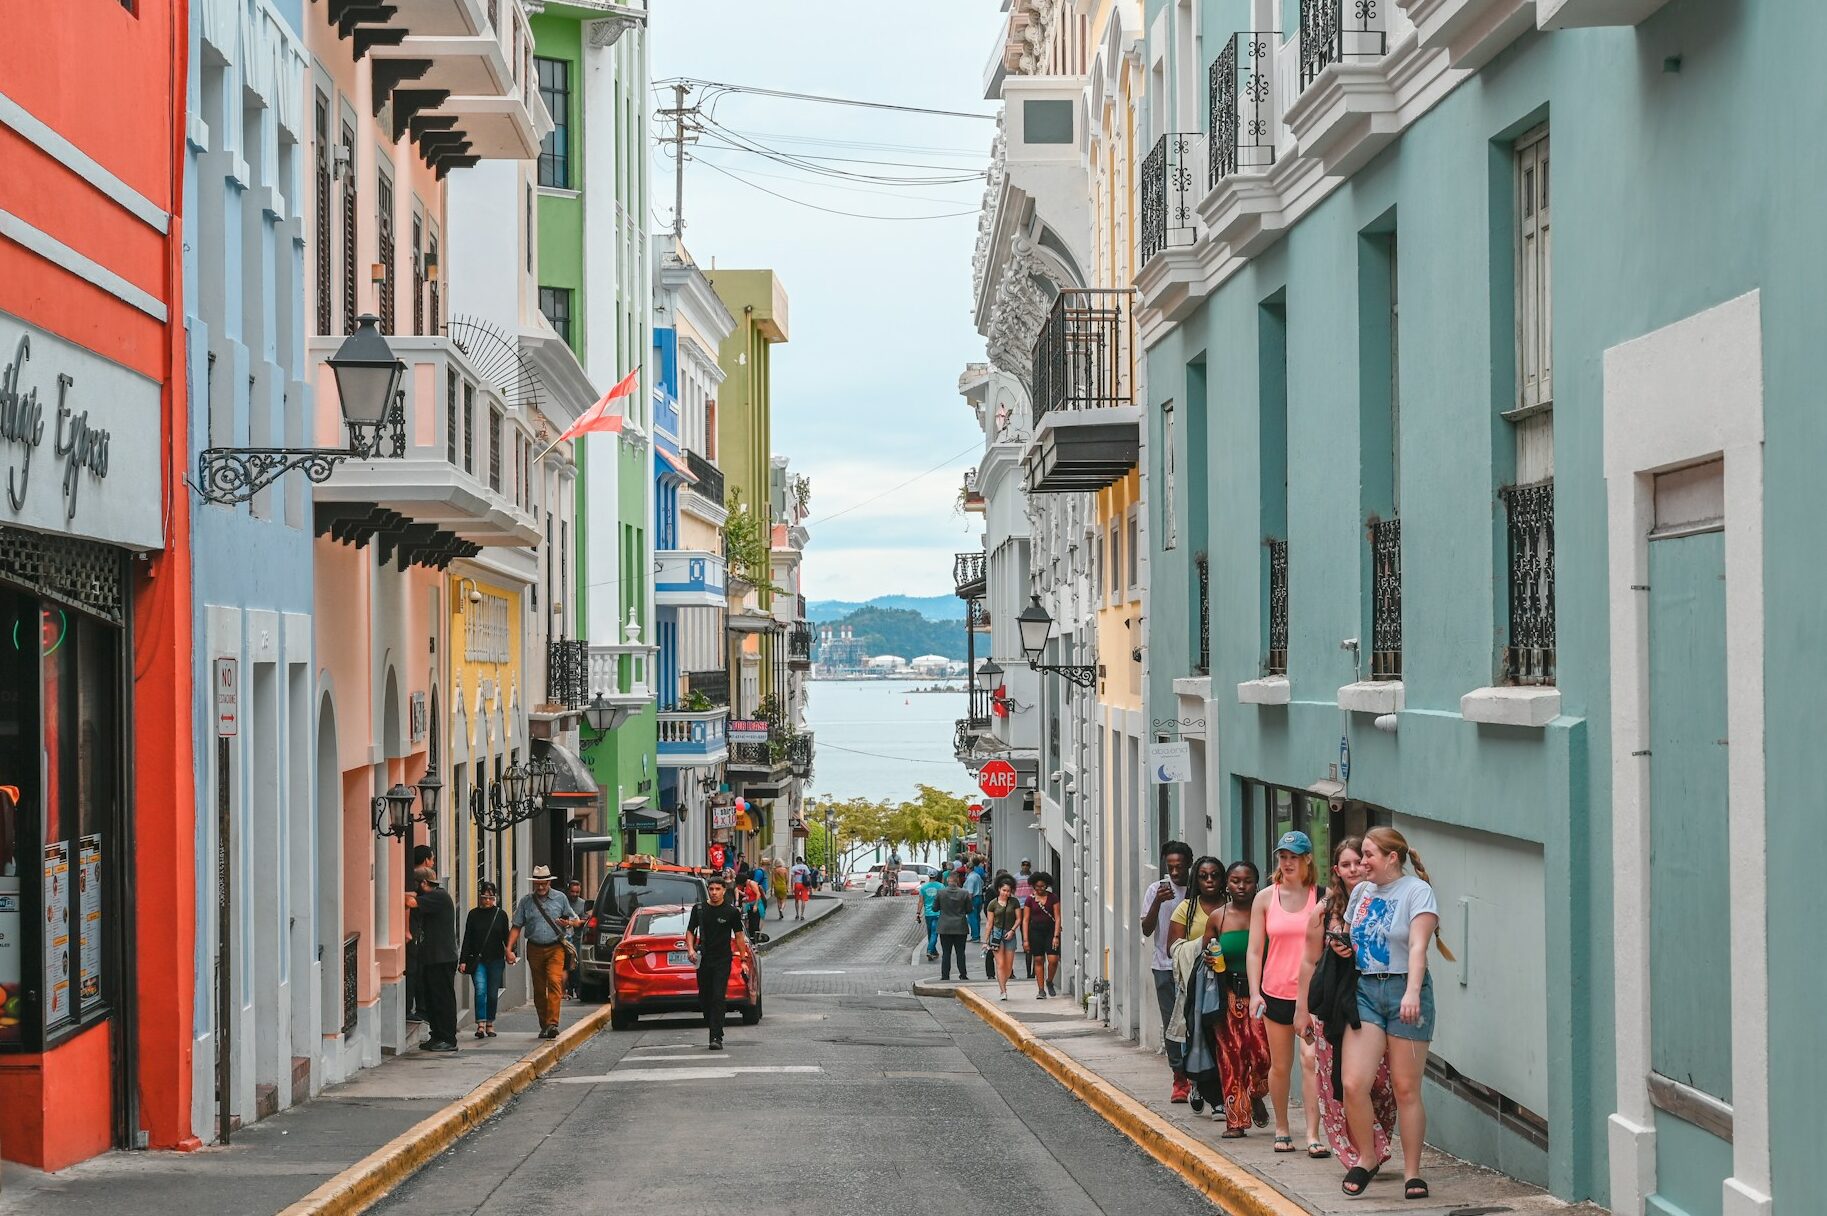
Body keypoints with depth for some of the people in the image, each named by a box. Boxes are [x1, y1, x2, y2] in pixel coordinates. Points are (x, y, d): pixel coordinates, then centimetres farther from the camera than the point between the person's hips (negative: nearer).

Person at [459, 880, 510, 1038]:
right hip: (477, 959, -1)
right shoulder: (473, 914, 3)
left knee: (492, 993, 4)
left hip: (496, 960, 1)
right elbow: (467, 938, 3)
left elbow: (506, 937, 9)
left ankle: (490, 1024, 17)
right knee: (480, 991, -15)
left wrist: (509, 953, -8)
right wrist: (463, 960, -2)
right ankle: (481, 1024, -17)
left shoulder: (501, 914, 5)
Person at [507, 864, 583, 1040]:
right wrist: (509, 948, -5)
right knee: (539, 989, 6)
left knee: (554, 982, -19)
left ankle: (552, 1023, -24)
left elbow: (574, 921, 12)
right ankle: (544, 1025, 16)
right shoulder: (526, 901, 6)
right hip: (535, 949, 2)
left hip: (555, 948, -2)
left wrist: (567, 923, -12)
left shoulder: (560, 898, 6)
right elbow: (516, 927, 6)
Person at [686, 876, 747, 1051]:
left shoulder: (731, 912, -1)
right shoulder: (698, 909, 6)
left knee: (718, 998, -12)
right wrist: (691, 949, -5)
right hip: (703, 960, 4)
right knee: (704, 997, 8)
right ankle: (713, 1029, 25)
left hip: (723, 960, -4)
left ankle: (716, 1037, -15)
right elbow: (690, 931, 13)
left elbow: (738, 936, 4)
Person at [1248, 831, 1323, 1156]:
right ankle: (1281, 1129, 25)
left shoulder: (1320, 898, 0)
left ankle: (1313, 1135, -13)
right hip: (1276, 992, 2)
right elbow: (1255, 950, 6)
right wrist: (1254, 993, -3)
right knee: (1280, 1065, 9)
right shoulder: (1265, 898, 5)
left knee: (1311, 1060, -13)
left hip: (1311, 992, -2)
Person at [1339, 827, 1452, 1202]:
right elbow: (1348, 940, 28)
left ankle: (1412, 1173, 9)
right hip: (1365, 991, 5)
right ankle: (1364, 1157, 12)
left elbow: (1418, 946, -17)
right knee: (1353, 1085, -8)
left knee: (1406, 1089, -1)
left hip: (1403, 990, -5)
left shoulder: (1417, 890, -5)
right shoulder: (1361, 892, 15)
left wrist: (1412, 992, -29)